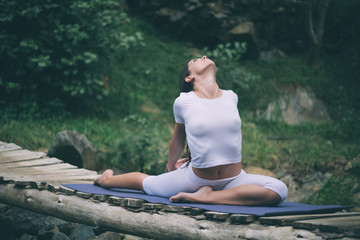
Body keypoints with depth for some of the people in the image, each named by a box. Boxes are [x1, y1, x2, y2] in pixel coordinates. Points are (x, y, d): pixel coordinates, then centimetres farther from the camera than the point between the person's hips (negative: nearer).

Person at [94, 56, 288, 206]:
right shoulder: (183, 102, -6)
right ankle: (107, 178, 46)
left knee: (278, 190, -24)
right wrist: (171, 166, 22)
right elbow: (177, 141, 10)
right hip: (195, 177, -1)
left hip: (234, 178, 1)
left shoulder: (231, 97, 1)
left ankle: (205, 197, -19)